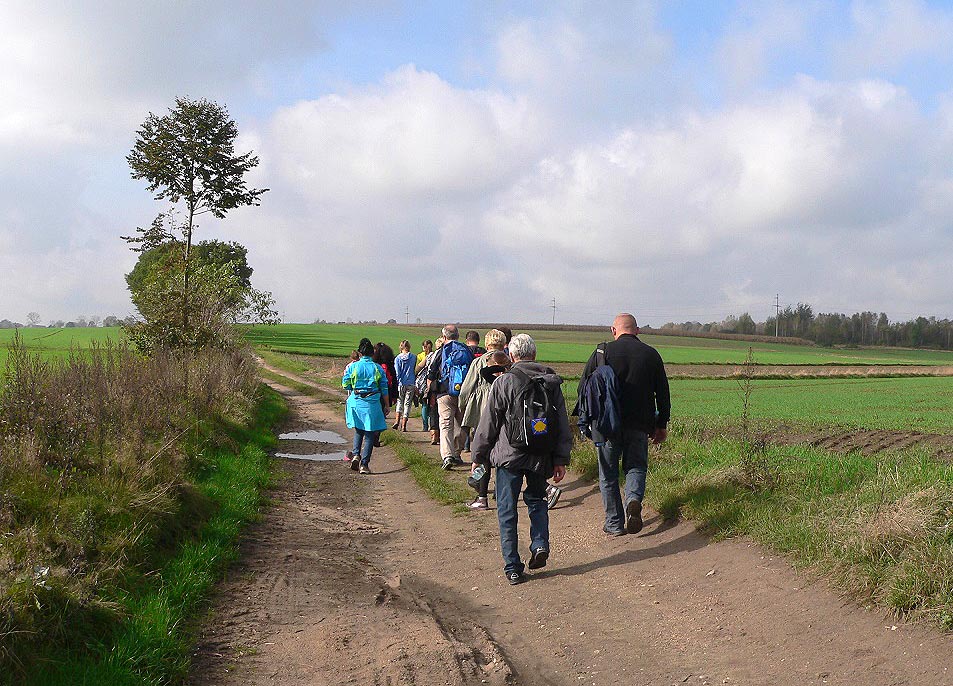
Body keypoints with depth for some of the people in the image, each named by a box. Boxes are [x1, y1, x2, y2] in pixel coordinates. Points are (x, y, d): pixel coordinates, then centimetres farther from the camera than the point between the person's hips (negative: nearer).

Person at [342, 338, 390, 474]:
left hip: (356, 402, 1)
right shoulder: (378, 368, -1)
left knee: (358, 430, 20)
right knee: (369, 434, 4)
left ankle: (356, 454, -1)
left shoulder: (352, 367, -1)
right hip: (372, 404, -1)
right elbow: (384, 388, 2)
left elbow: (345, 385, 0)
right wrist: (387, 405, 10)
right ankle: (364, 464, 0)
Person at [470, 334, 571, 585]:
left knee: (507, 510, 5)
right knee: (536, 499, 25)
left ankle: (513, 567, 5)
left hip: (509, 455, -4)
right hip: (542, 457, 4)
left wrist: (478, 457, 6)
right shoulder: (551, 381, 4)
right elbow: (563, 424, 7)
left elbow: (488, 423, -4)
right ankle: (540, 544, 5)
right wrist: (561, 459, 12)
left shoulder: (504, 382, -8)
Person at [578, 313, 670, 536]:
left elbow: (584, 388, 0)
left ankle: (614, 524, 12)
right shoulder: (652, 354, 3)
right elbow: (663, 394, 7)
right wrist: (662, 425, 15)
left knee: (608, 474, 10)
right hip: (639, 425, 1)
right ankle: (634, 499, -13)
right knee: (636, 466, 16)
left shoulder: (602, 352, -2)